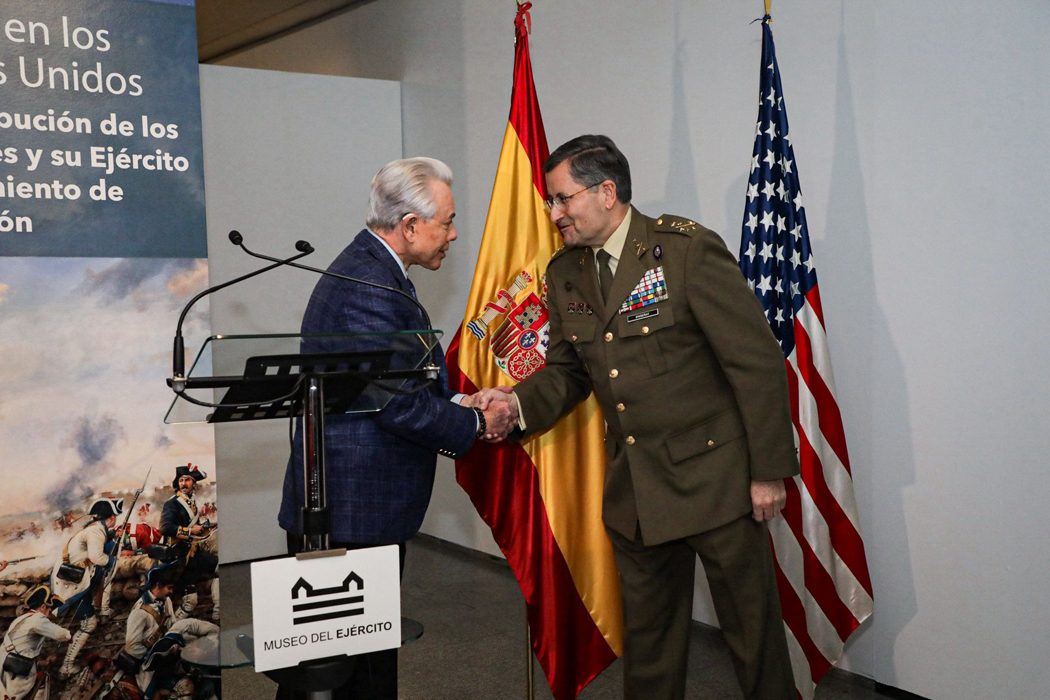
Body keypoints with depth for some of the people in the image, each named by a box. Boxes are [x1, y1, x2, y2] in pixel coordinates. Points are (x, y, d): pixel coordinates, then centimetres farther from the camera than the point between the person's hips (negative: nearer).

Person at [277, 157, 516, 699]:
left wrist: (463, 406, 6)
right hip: (350, 512, -10)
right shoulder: (368, 284, -20)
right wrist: (476, 423, -8)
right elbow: (399, 403, -22)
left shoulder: (368, 269, 14)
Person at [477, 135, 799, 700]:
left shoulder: (689, 250, -15)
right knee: (646, 637, 18)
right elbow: (567, 371, 14)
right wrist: (517, 404, -7)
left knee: (752, 629, 6)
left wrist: (769, 471, -13)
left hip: (714, 476, -6)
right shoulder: (566, 273, 6)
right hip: (632, 487, 6)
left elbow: (757, 362, -14)